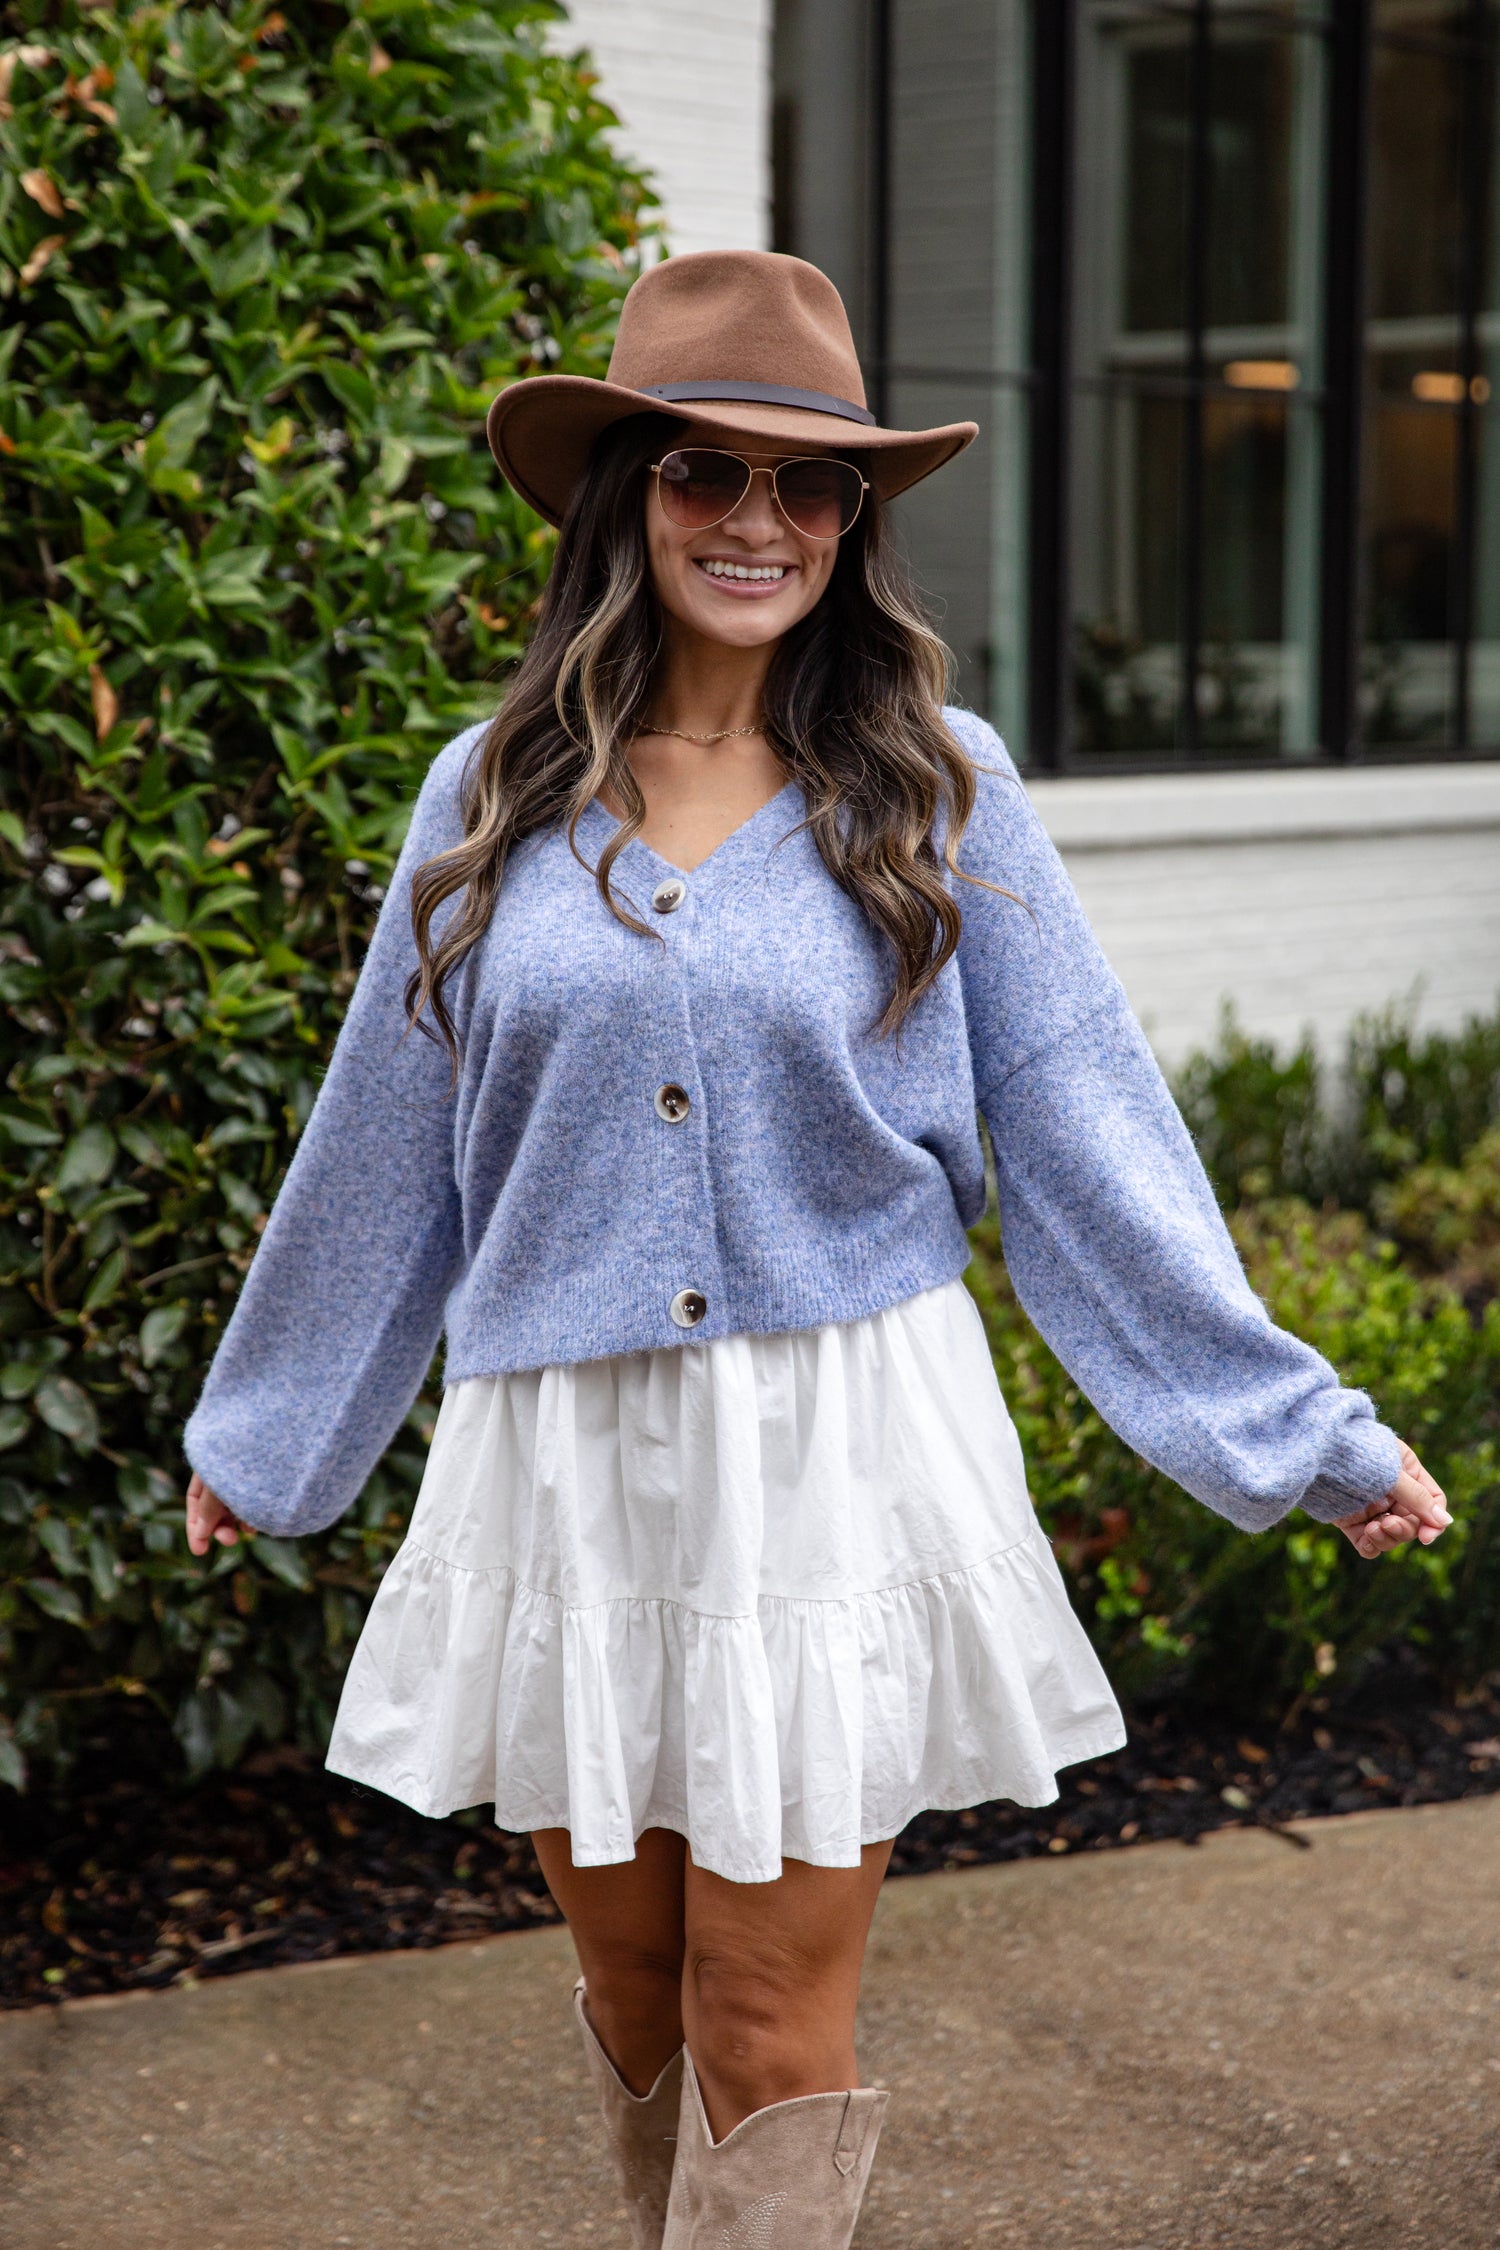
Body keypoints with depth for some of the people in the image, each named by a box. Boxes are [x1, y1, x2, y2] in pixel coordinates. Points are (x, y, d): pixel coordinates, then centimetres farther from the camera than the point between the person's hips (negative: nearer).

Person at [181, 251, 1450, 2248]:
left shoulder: (938, 791, -1)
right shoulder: (495, 798, 3)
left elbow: (1085, 1137, 1)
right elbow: (386, 1149, 12)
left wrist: (1302, 1430, 0)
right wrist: (257, 1436, 20)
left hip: (831, 1458, -2)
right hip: (565, 1466, 2)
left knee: (773, 2023, 0)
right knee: (631, 1978, 14)